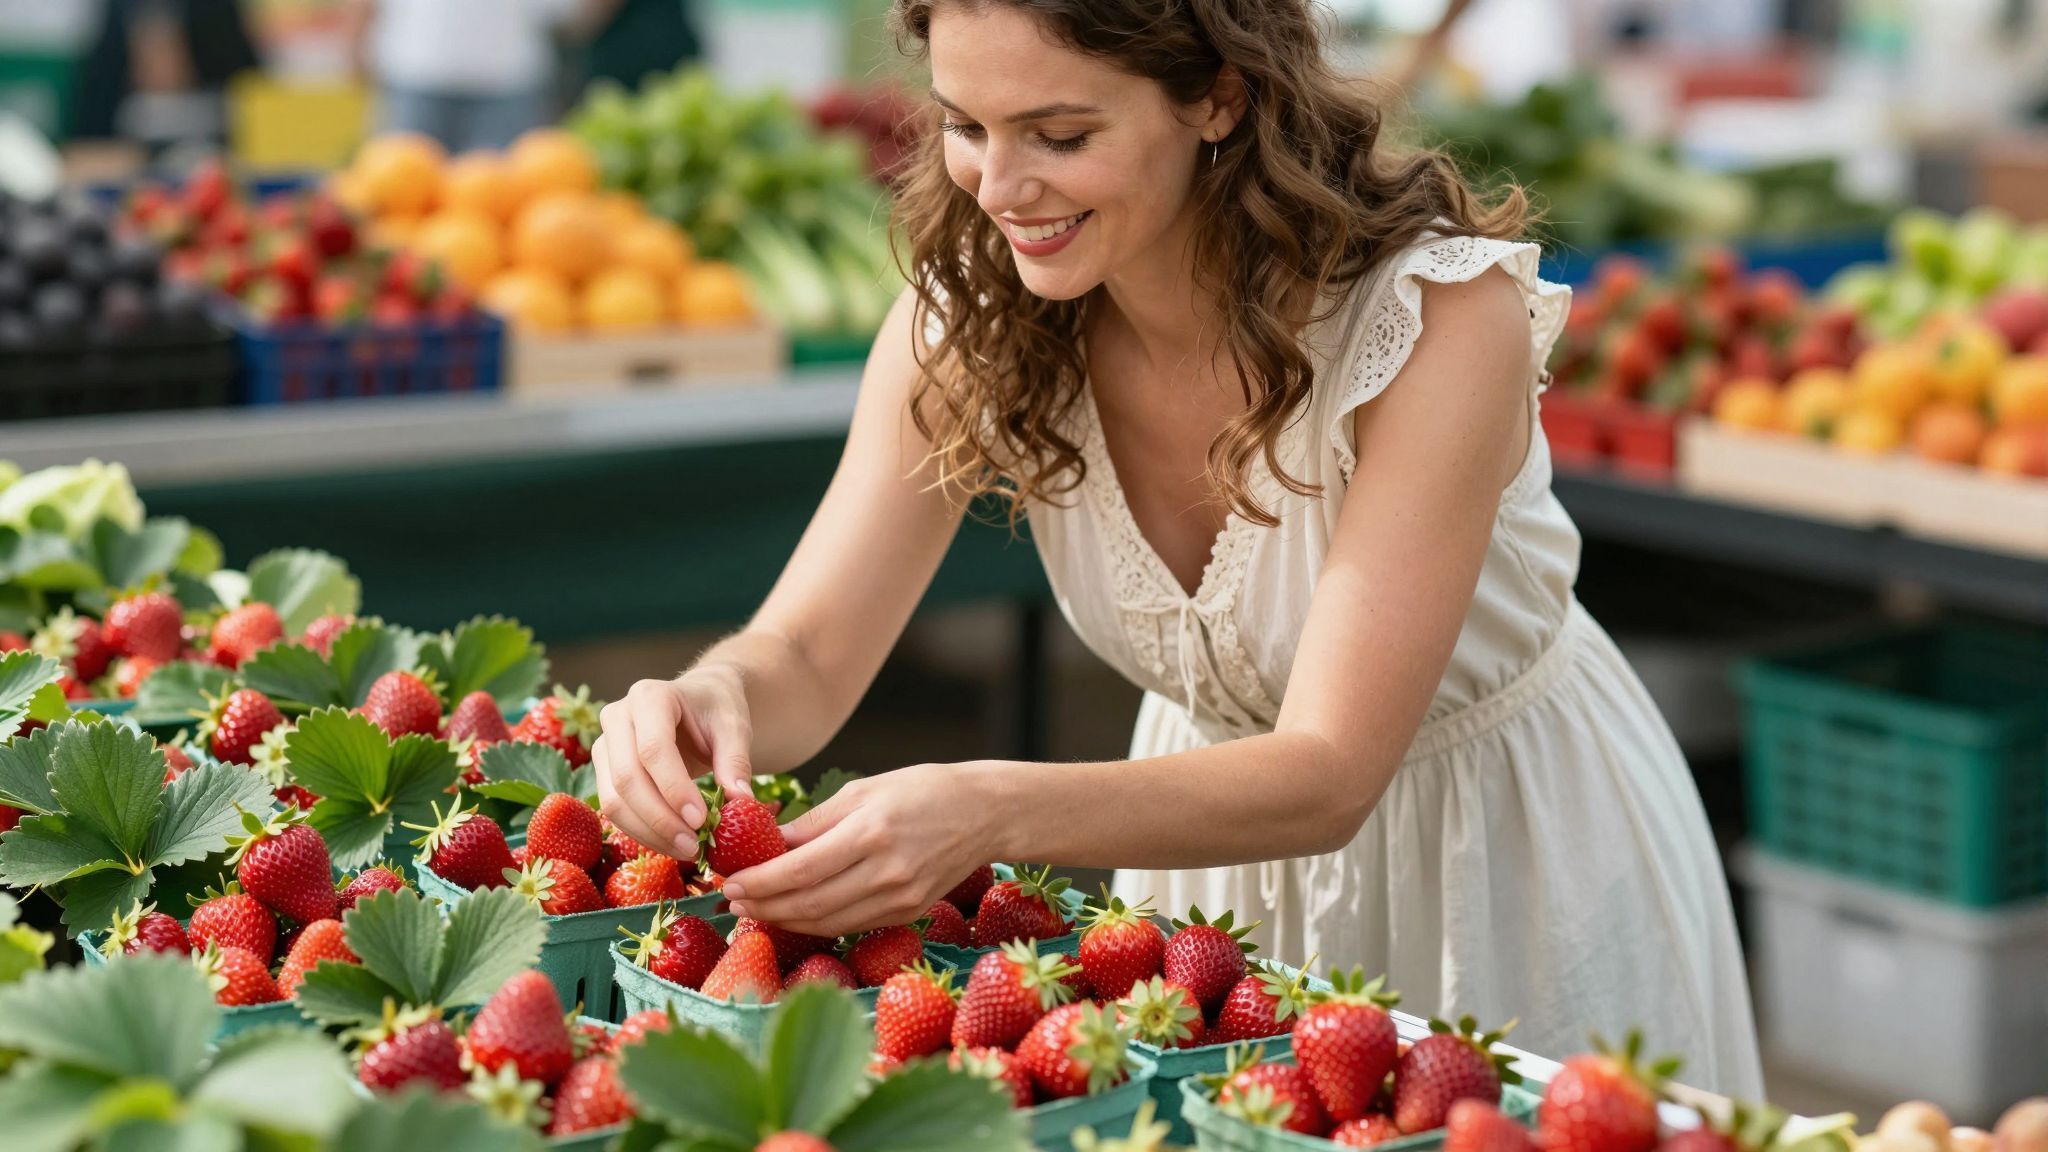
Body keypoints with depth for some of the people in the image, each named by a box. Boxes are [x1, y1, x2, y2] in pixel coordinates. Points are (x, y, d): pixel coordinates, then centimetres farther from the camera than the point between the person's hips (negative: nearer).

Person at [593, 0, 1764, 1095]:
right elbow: (806, 656, -16)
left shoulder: (1440, 314, -31)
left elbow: (1328, 776, -35)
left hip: (1524, 858, -3)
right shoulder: (969, 315, -17)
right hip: (1215, 851, 4)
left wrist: (993, 814, -50)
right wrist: (711, 697, -40)